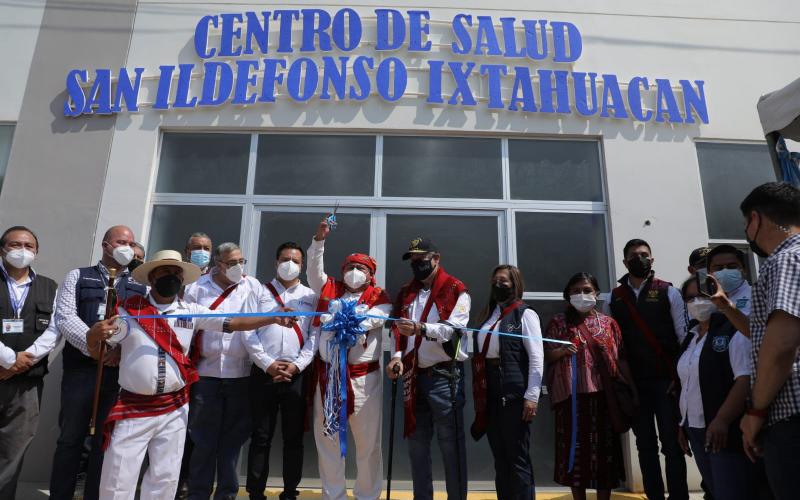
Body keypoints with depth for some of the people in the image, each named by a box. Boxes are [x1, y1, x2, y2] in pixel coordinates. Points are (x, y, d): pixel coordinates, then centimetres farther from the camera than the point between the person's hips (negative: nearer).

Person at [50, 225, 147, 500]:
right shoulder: (78, 276, 10)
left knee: (106, 441, 8)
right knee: (70, 438, 7)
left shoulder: (141, 288, 13)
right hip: (81, 369, -1)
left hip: (121, 372, 1)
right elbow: (64, 316, -3)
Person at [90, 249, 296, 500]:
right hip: (132, 408, -2)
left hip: (174, 410, 2)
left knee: (165, 479, 14)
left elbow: (233, 323, -5)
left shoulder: (191, 311, 2)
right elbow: (97, 352, -2)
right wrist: (95, 335, -25)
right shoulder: (129, 310, -2)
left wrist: (274, 319, -15)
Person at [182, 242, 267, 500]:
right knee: (203, 439, 7)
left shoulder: (253, 287, 5)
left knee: (233, 439, 10)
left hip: (242, 375, 1)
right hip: (206, 373, 0)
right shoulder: (197, 289, 4)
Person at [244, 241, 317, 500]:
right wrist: (267, 363, -8)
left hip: (296, 374, 1)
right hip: (263, 372, 0)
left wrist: (296, 365, -8)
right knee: (261, 437, 5)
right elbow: (248, 332, 1)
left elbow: (314, 336, 3)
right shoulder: (260, 292, 9)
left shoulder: (310, 296, 10)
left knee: (293, 437, 7)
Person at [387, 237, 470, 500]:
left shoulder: (456, 290, -2)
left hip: (445, 375, -5)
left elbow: (454, 328, -15)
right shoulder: (406, 292, 15)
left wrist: (421, 328, -29)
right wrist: (397, 357, -10)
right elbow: (399, 330, 7)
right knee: (416, 442, 12)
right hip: (414, 376, 5)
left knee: (450, 443, 0)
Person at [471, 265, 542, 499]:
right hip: (490, 394, 6)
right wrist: (479, 394, 10)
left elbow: (536, 358, -8)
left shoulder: (525, 314, -2)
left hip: (514, 393, -6)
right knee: (500, 458, 12)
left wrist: (532, 396, -15)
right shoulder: (488, 315, 16)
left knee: (518, 458, 0)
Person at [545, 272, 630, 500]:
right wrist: (561, 351, -19)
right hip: (570, 394, -1)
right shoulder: (558, 322, 5)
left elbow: (621, 359, 8)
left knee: (603, 447, 5)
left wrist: (632, 389, 3)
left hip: (602, 394, 1)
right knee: (575, 446, 4)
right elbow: (546, 355, 2)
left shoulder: (608, 323, 9)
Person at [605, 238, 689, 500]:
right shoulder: (614, 298, 6)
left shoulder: (668, 292, 1)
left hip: (665, 379, -2)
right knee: (645, 445, 10)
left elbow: (685, 336, -2)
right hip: (633, 382, 2)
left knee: (672, 443, 3)